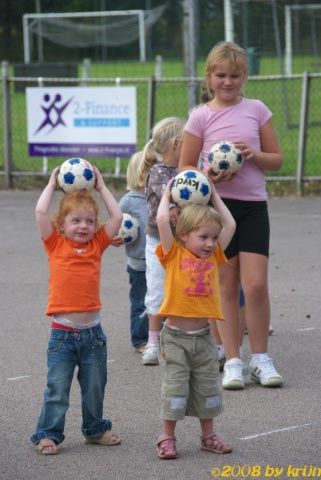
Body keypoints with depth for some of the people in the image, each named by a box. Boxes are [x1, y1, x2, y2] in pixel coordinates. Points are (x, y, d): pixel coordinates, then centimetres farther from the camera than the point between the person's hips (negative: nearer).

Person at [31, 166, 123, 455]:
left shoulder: (97, 244, 7)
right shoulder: (56, 245, 0)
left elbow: (117, 217, 2)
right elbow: (41, 212, -10)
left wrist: (101, 186, 10)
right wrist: (52, 184, 3)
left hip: (92, 331, 3)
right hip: (63, 332, -3)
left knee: (95, 388, 14)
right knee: (57, 389, -1)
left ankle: (95, 429, 30)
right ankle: (48, 434, 8)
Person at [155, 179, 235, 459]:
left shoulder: (213, 256, 9)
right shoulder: (174, 255, -4)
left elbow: (230, 225, 10)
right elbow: (162, 220, -15)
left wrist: (214, 195, 14)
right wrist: (167, 195, 0)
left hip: (204, 337, 5)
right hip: (175, 337, -5)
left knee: (208, 389, 12)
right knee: (175, 388, -1)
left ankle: (208, 436, 24)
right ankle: (167, 437, 8)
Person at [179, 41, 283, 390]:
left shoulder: (256, 110, 4)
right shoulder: (201, 116, 0)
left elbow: (277, 159, 8)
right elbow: (184, 167, 3)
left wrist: (253, 155, -12)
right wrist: (208, 176, -16)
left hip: (254, 205, 1)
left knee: (256, 284, -7)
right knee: (227, 285, 4)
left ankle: (260, 359, 6)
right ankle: (233, 360, 11)